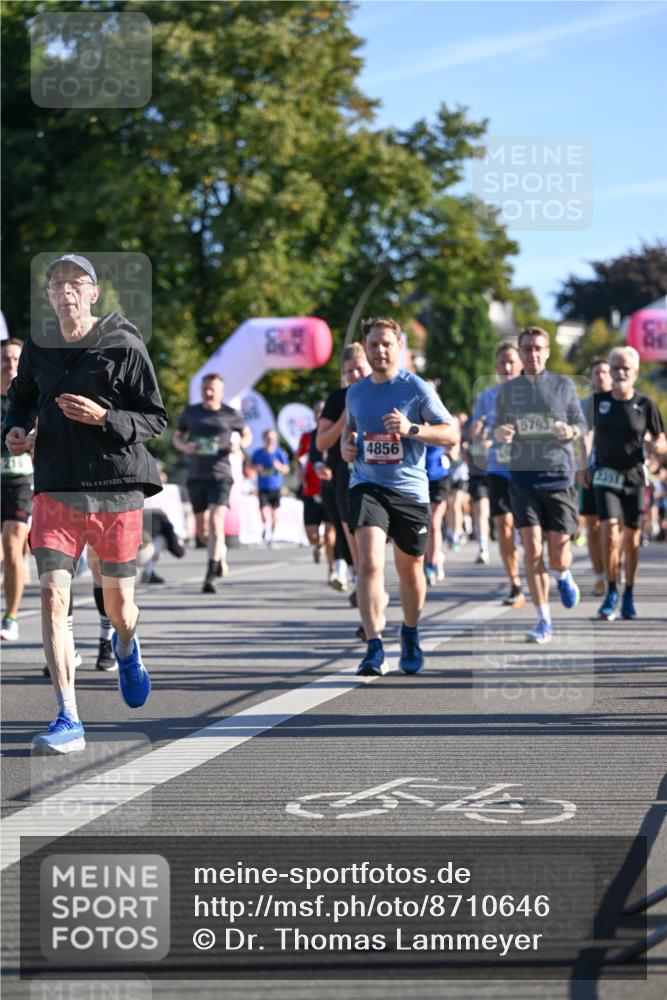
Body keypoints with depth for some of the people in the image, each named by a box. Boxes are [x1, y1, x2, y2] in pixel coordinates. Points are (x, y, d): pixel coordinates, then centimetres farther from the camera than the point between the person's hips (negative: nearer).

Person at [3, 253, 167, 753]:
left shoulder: (125, 346, -6)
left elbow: (155, 418, -4)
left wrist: (104, 417, -20)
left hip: (117, 490, -2)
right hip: (56, 490, 2)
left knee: (118, 602, 10)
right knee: (53, 594, -13)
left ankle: (126, 648, 49)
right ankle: (68, 720, -12)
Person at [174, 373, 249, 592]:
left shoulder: (231, 414, 1)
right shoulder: (190, 412, 7)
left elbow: (247, 434, 15)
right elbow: (177, 436, 16)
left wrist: (240, 444, -7)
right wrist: (184, 446, -7)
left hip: (220, 475, -4)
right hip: (196, 476, 4)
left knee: (216, 522, -18)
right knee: (202, 529, 9)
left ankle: (211, 576, -20)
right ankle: (220, 553, 40)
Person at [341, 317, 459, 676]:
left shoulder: (416, 388, -4)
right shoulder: (355, 393, 9)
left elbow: (451, 434, -5)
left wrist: (411, 429, -20)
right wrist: (346, 445, 6)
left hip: (410, 489, -1)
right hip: (367, 486, 1)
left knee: (410, 568, 12)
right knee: (369, 561, -19)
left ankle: (410, 633, 39)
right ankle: (374, 649, -22)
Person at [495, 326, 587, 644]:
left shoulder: (563, 385, 3)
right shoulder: (507, 390, 7)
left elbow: (582, 424, 8)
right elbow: (499, 429, 14)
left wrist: (570, 431, -16)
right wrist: (500, 434, -10)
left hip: (559, 475, -1)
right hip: (522, 477, 1)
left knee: (558, 552, 0)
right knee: (531, 549, -9)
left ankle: (563, 576, 38)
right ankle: (544, 621, -1)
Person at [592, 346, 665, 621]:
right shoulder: (598, 401, 1)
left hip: (635, 477, 0)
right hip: (606, 477, 0)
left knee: (632, 539, 6)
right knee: (610, 532, -16)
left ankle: (629, 596, 21)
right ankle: (611, 593, -5)